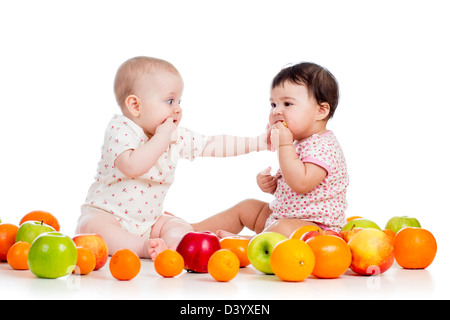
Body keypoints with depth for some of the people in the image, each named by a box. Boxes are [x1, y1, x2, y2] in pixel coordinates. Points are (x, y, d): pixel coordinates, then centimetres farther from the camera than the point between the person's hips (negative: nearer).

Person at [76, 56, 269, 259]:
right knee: (93, 226, -35)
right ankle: (143, 248, -40)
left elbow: (213, 145, 7)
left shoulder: (176, 136, 1)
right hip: (105, 214, -6)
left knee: (181, 227, -11)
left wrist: (257, 143, 2)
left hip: (149, 221, 6)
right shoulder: (120, 130, -19)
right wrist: (161, 138, -32)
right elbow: (131, 166, -37)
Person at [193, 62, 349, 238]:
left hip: (316, 226, -10)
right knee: (246, 207, 19)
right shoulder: (298, 144, 12)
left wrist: (284, 145, -26)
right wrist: (270, 184, 0)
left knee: (285, 229, -40)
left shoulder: (324, 146, -20)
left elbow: (301, 184, -33)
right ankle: (195, 229, 24)